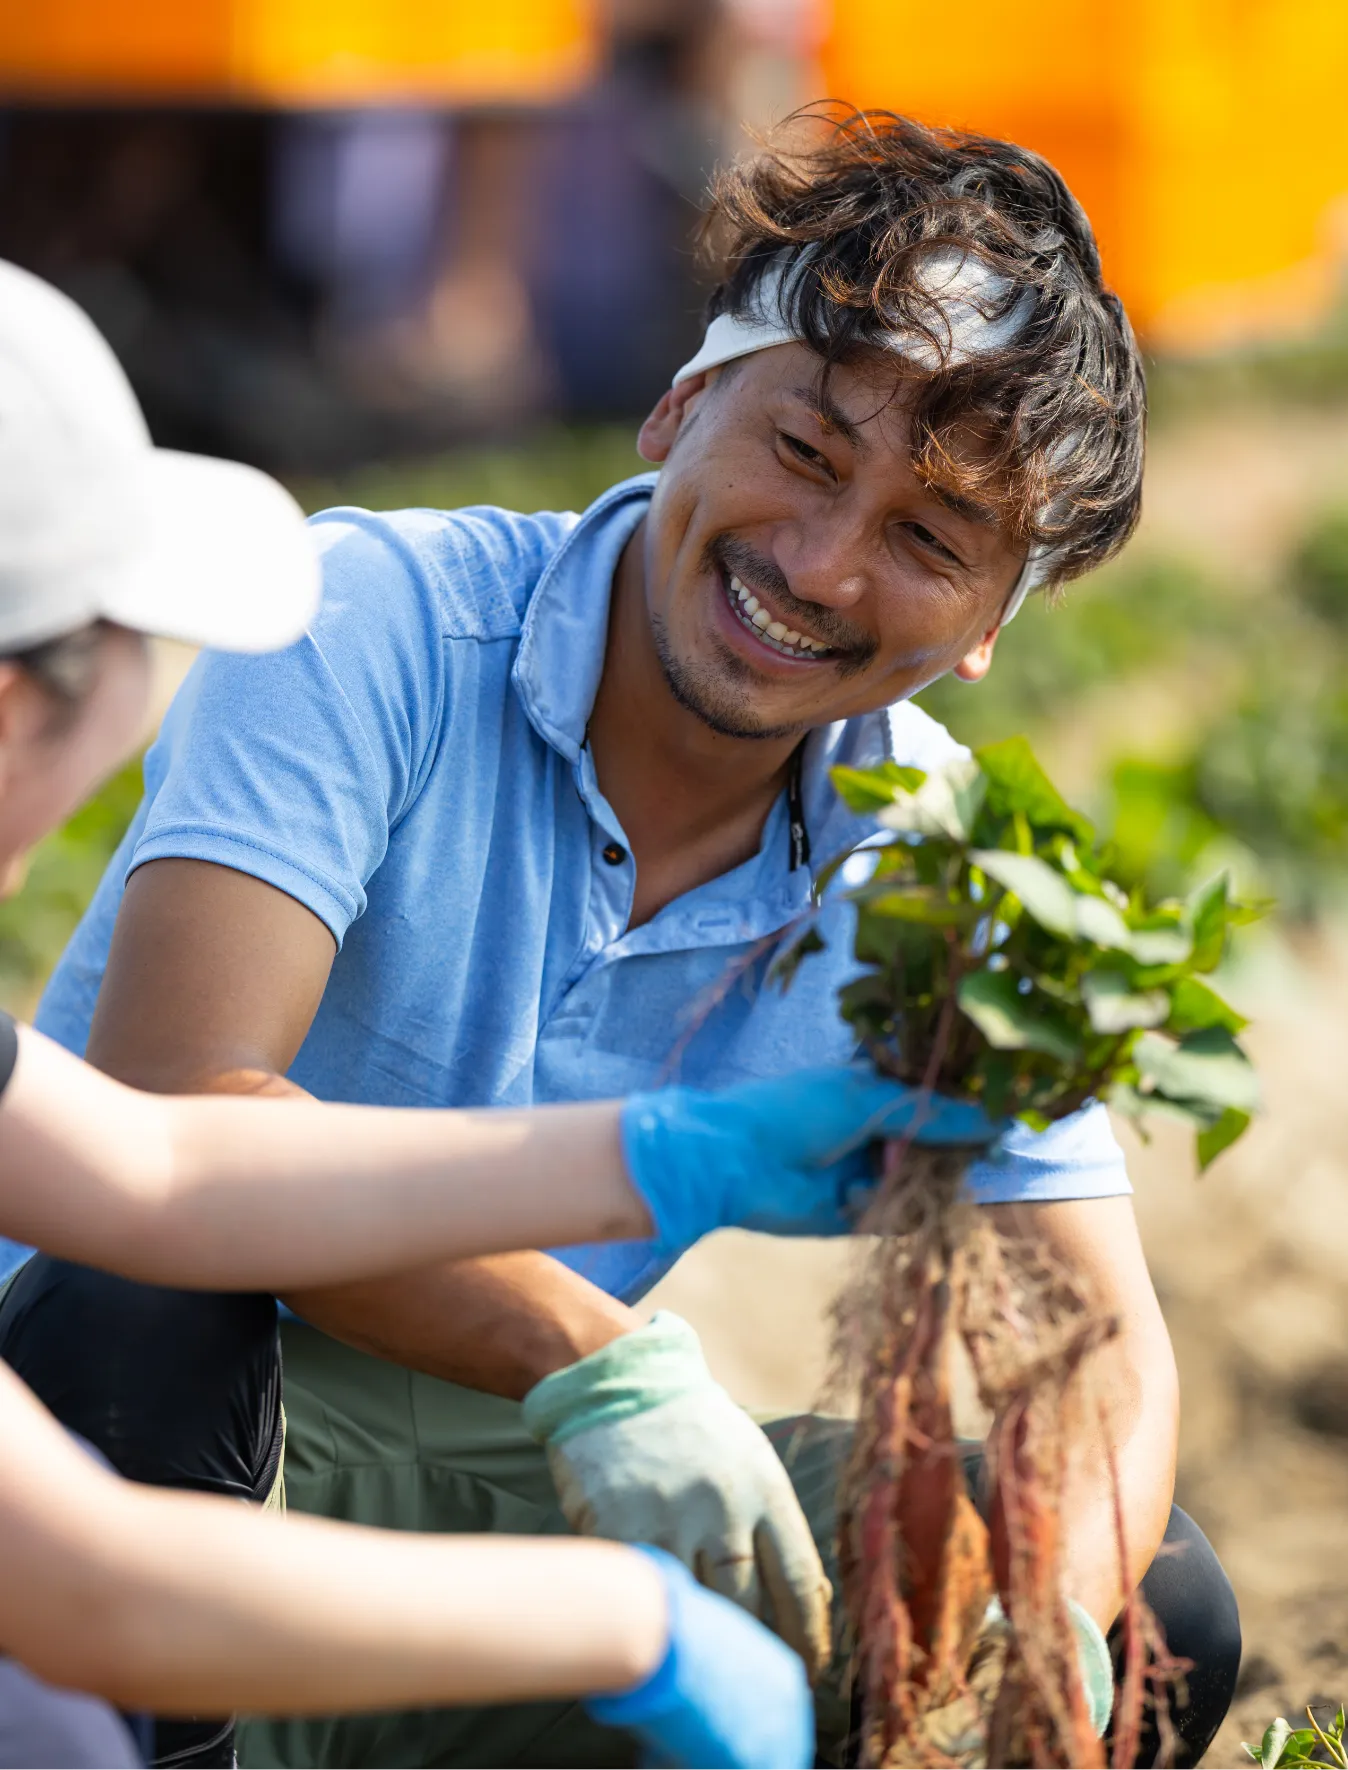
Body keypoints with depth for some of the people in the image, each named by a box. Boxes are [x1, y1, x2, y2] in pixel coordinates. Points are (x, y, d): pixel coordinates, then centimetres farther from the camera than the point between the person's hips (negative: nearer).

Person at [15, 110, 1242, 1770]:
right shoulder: (372, 621, -18)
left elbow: (1099, 1341, -6)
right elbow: (168, 1094, -32)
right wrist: (592, 1359, -42)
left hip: (516, 1505, 5)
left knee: (1157, 1619, -8)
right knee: (140, 1317, -39)